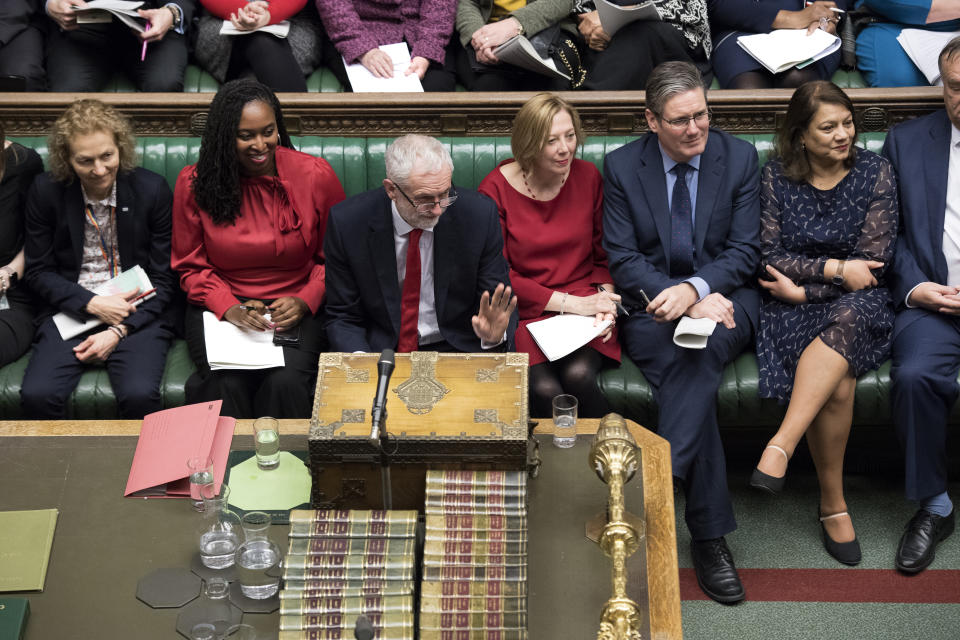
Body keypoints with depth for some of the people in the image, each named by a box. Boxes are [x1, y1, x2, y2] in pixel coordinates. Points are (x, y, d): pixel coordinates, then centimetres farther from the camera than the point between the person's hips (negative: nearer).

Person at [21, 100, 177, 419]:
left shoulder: (152, 189, -4)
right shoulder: (46, 190, -1)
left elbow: (164, 279, -1)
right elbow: (38, 271, 5)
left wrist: (119, 332, -12)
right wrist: (91, 303, -11)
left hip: (136, 314, -1)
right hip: (70, 309, 1)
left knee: (140, 395, -28)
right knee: (37, 395, -24)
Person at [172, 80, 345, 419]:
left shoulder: (316, 175, -3)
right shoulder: (194, 183, -1)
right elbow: (191, 266, 7)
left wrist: (305, 301, -11)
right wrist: (228, 307, -11)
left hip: (295, 311, 0)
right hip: (221, 308, 1)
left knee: (285, 383, -28)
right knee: (227, 385, -28)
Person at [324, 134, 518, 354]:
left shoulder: (479, 215, -10)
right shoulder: (347, 223, -10)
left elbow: (503, 306, -2)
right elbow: (343, 318, -3)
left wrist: (494, 336, -24)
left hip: (457, 351, 0)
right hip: (378, 350, 0)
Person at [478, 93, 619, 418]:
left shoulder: (588, 176, 7)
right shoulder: (495, 189, -4)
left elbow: (605, 254, 15)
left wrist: (606, 296, -7)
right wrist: (569, 302, -11)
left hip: (584, 309, 2)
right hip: (525, 314, -2)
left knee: (578, 375, -28)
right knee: (544, 389, -28)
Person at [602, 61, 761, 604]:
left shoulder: (740, 157, 5)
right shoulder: (621, 166, 3)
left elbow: (745, 251, 0)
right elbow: (623, 261, -2)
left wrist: (694, 288, -20)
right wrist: (686, 301, -17)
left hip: (724, 298, 1)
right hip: (652, 306, 0)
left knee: (697, 358, -36)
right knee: (690, 373, -32)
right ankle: (710, 532, -29)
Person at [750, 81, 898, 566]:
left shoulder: (875, 173, 2)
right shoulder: (777, 177, 3)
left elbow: (872, 263, -3)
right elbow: (770, 258, 0)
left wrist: (803, 288, -10)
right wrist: (834, 268, -11)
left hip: (859, 302, 0)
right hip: (793, 306, 0)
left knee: (847, 318, -38)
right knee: (838, 382, -29)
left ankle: (781, 445, -41)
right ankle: (833, 503, -17)